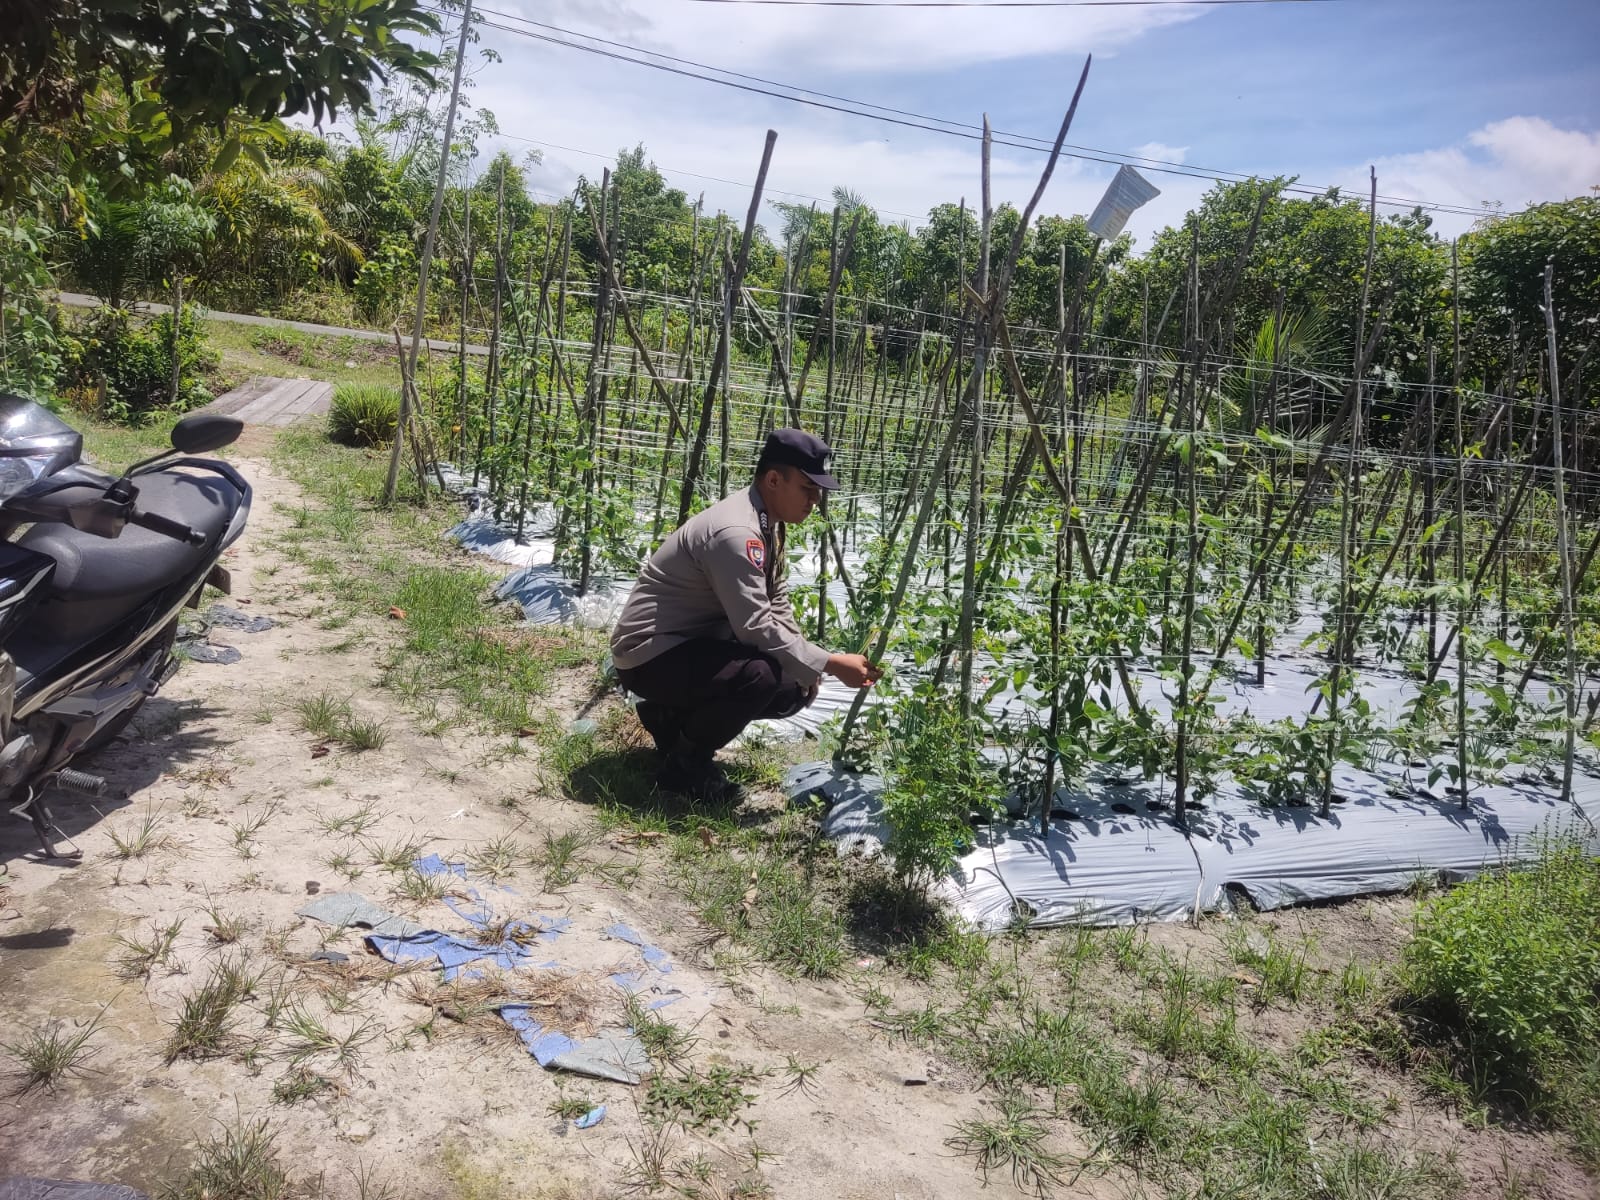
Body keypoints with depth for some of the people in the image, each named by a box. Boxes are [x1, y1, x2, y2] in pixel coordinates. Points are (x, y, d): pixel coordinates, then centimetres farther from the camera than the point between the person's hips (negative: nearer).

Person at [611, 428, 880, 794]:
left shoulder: (768, 524, 5)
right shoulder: (736, 532, -27)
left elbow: (776, 604, 13)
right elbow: (757, 627, -30)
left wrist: (807, 664, -1)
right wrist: (829, 663, -26)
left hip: (695, 643, 10)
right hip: (651, 656, -10)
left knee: (795, 689, 5)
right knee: (761, 676, -32)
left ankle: (673, 715, 14)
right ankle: (683, 763, -8)